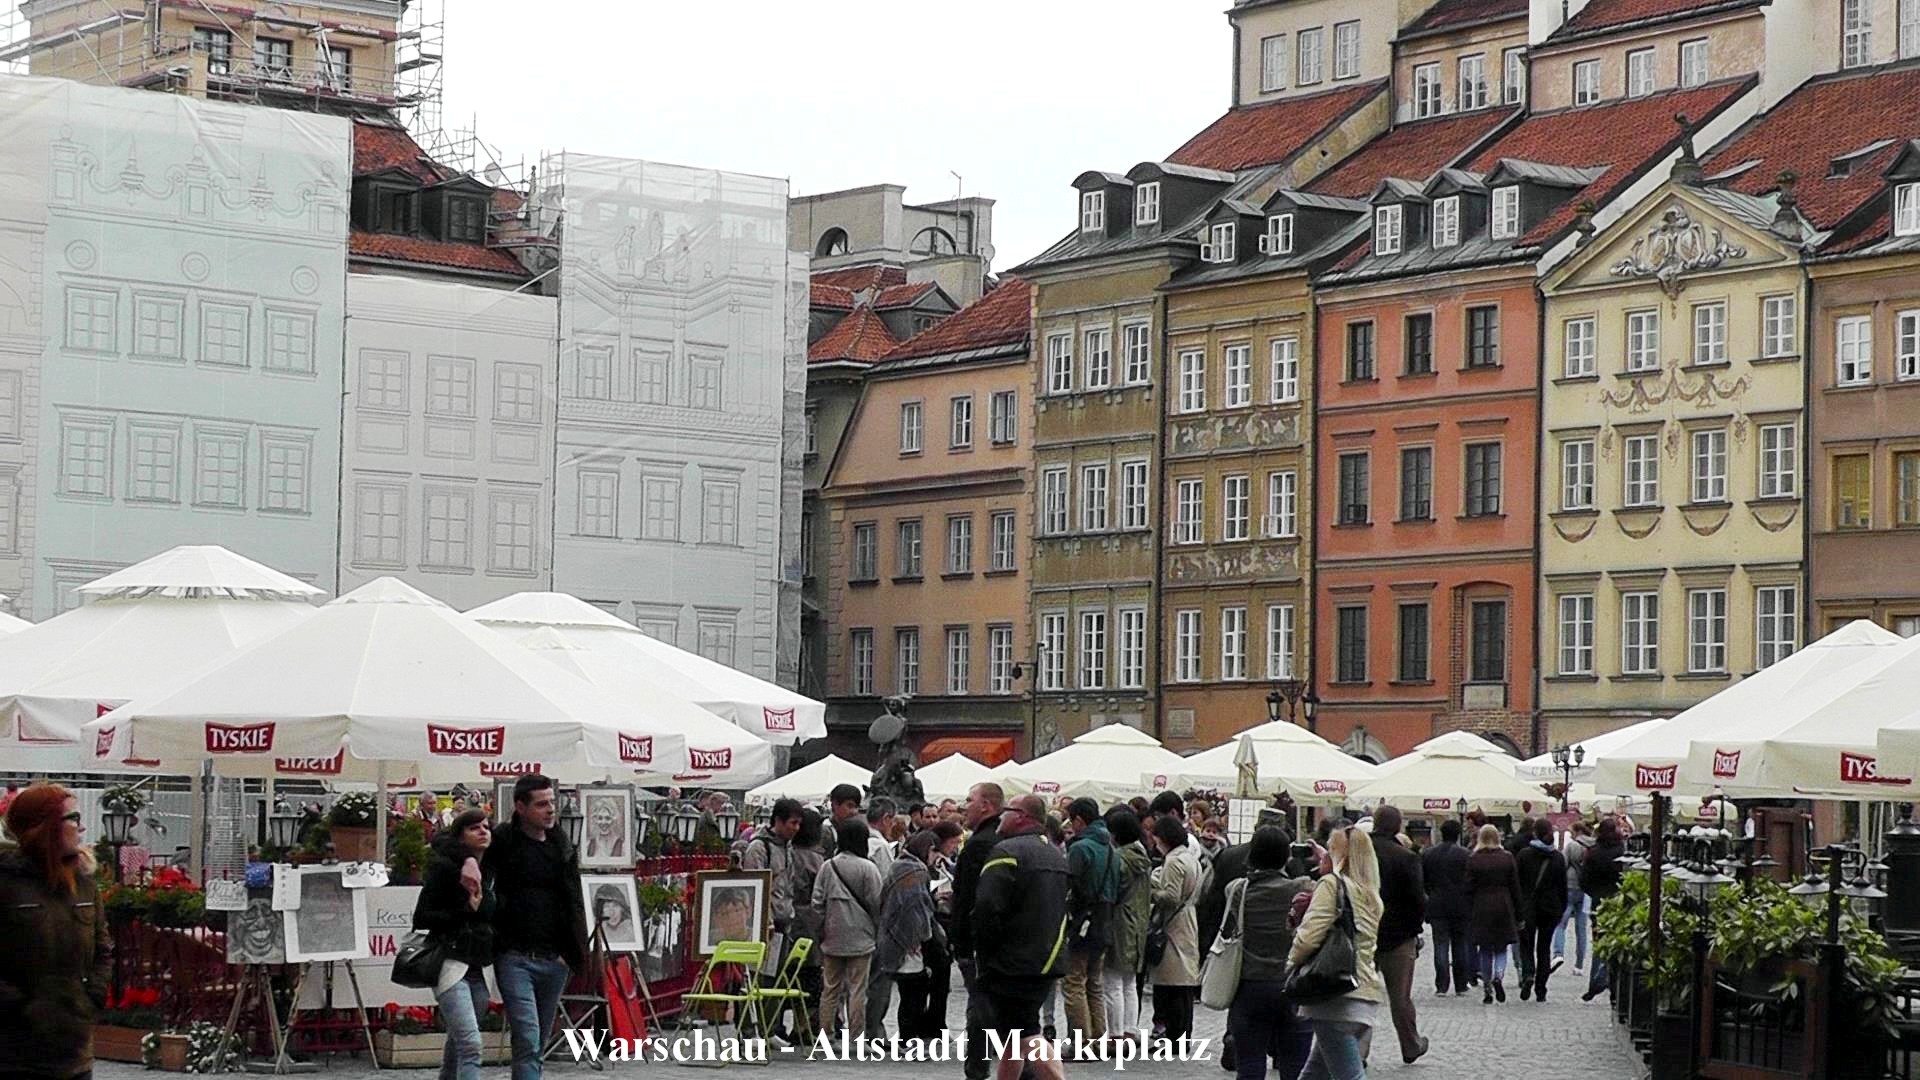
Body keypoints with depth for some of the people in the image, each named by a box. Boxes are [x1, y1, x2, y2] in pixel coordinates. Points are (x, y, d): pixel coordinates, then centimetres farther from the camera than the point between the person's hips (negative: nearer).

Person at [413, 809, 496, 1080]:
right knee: (470, 1045, -19)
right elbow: (421, 918, -9)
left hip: (476, 970, 7)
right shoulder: (444, 867, -5)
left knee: (457, 1048, 14)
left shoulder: (489, 874, 14)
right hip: (451, 964, -7)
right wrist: (468, 910, -13)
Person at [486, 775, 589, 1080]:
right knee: (528, 1041, -15)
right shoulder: (502, 842, -1)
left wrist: (574, 951, -1)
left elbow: (573, 903, 11)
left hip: (554, 960, 5)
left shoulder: (562, 848, 12)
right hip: (515, 958, -5)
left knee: (539, 1043, 10)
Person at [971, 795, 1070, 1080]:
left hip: (1011, 966, -9)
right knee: (1013, 1035, 17)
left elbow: (987, 908, -21)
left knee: (1027, 1035, -11)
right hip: (1048, 963, 9)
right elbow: (1065, 911, 22)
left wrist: (983, 953, -7)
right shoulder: (1057, 856, 16)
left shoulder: (1006, 852, -14)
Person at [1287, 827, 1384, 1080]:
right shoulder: (1370, 894, 18)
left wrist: (1291, 963, 5)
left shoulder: (1332, 884, -6)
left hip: (1337, 995, -9)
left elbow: (1309, 936, -14)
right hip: (1366, 996, 9)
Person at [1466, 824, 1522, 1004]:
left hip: (1481, 909, 0)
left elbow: (1469, 888, -5)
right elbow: (1515, 888, 2)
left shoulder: (1474, 860, -5)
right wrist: (1518, 914, 8)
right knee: (1501, 948, 10)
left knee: (1485, 950, 9)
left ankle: (1487, 990, 9)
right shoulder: (1507, 858, -1)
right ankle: (1499, 976, -17)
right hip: (1503, 908, 1)